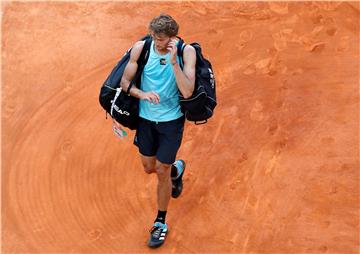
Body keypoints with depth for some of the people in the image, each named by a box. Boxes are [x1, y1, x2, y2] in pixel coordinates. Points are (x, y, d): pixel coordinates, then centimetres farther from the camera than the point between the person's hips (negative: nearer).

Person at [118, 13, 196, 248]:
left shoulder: (186, 51, -18)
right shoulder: (141, 48, -12)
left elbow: (187, 92, -26)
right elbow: (125, 82, -6)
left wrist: (173, 62, -34)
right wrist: (142, 94, -25)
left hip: (172, 120, -3)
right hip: (146, 117, 3)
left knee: (162, 172, 3)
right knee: (149, 167, 17)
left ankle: (161, 223, 25)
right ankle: (176, 169, 54)